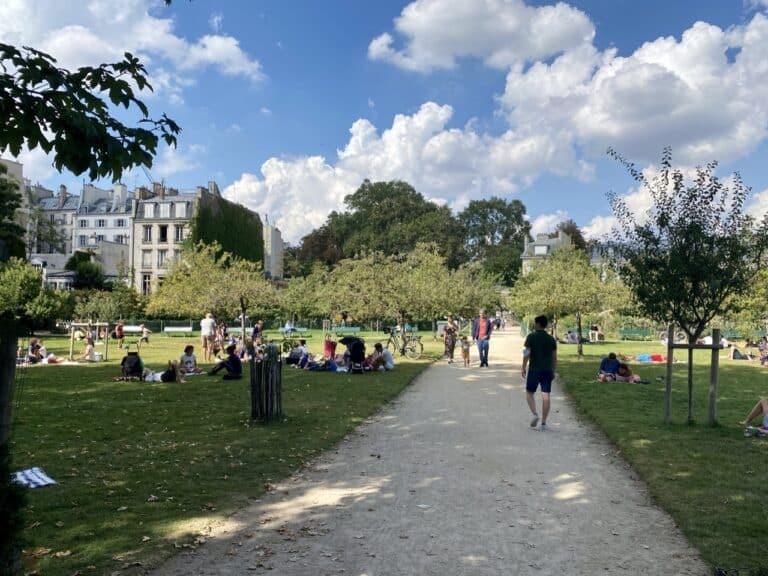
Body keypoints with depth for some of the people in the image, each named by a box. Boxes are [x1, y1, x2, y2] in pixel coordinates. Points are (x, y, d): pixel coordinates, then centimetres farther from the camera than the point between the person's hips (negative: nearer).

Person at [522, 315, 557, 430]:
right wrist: (553, 371, 17)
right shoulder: (551, 339, 8)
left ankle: (535, 414, -9)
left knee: (529, 393, 11)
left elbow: (526, 354, -10)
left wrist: (523, 368, -2)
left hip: (534, 369, -3)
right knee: (546, 396, 2)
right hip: (547, 370, 4)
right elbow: (554, 357, 9)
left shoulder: (531, 337, -5)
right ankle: (543, 423, 3)